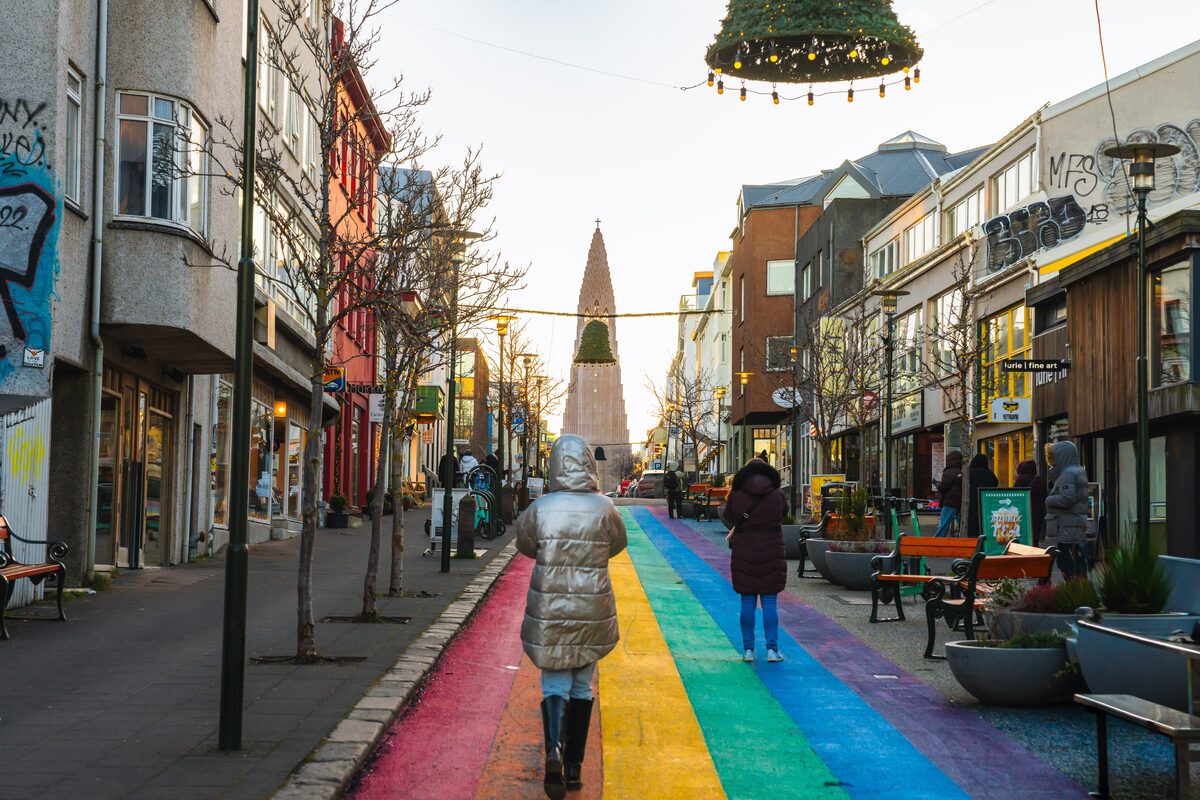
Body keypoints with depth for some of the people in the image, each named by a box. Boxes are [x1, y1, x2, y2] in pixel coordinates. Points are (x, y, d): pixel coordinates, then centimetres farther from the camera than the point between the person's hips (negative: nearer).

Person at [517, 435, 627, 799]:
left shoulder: (541, 509, -10)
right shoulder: (604, 508, -10)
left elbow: (524, 543, 8)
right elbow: (618, 543, 9)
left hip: (549, 611, -1)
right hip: (592, 612, 1)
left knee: (554, 684, 8)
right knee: (582, 686, 15)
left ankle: (554, 750, -17)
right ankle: (574, 765, 22)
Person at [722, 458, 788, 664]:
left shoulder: (736, 496, -7)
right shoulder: (777, 495, -5)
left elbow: (727, 519, 8)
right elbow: (784, 512, 14)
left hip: (744, 552, 0)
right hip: (772, 552, 0)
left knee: (747, 602, 7)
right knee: (769, 602, 5)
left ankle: (748, 649, 8)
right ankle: (772, 648, 0)